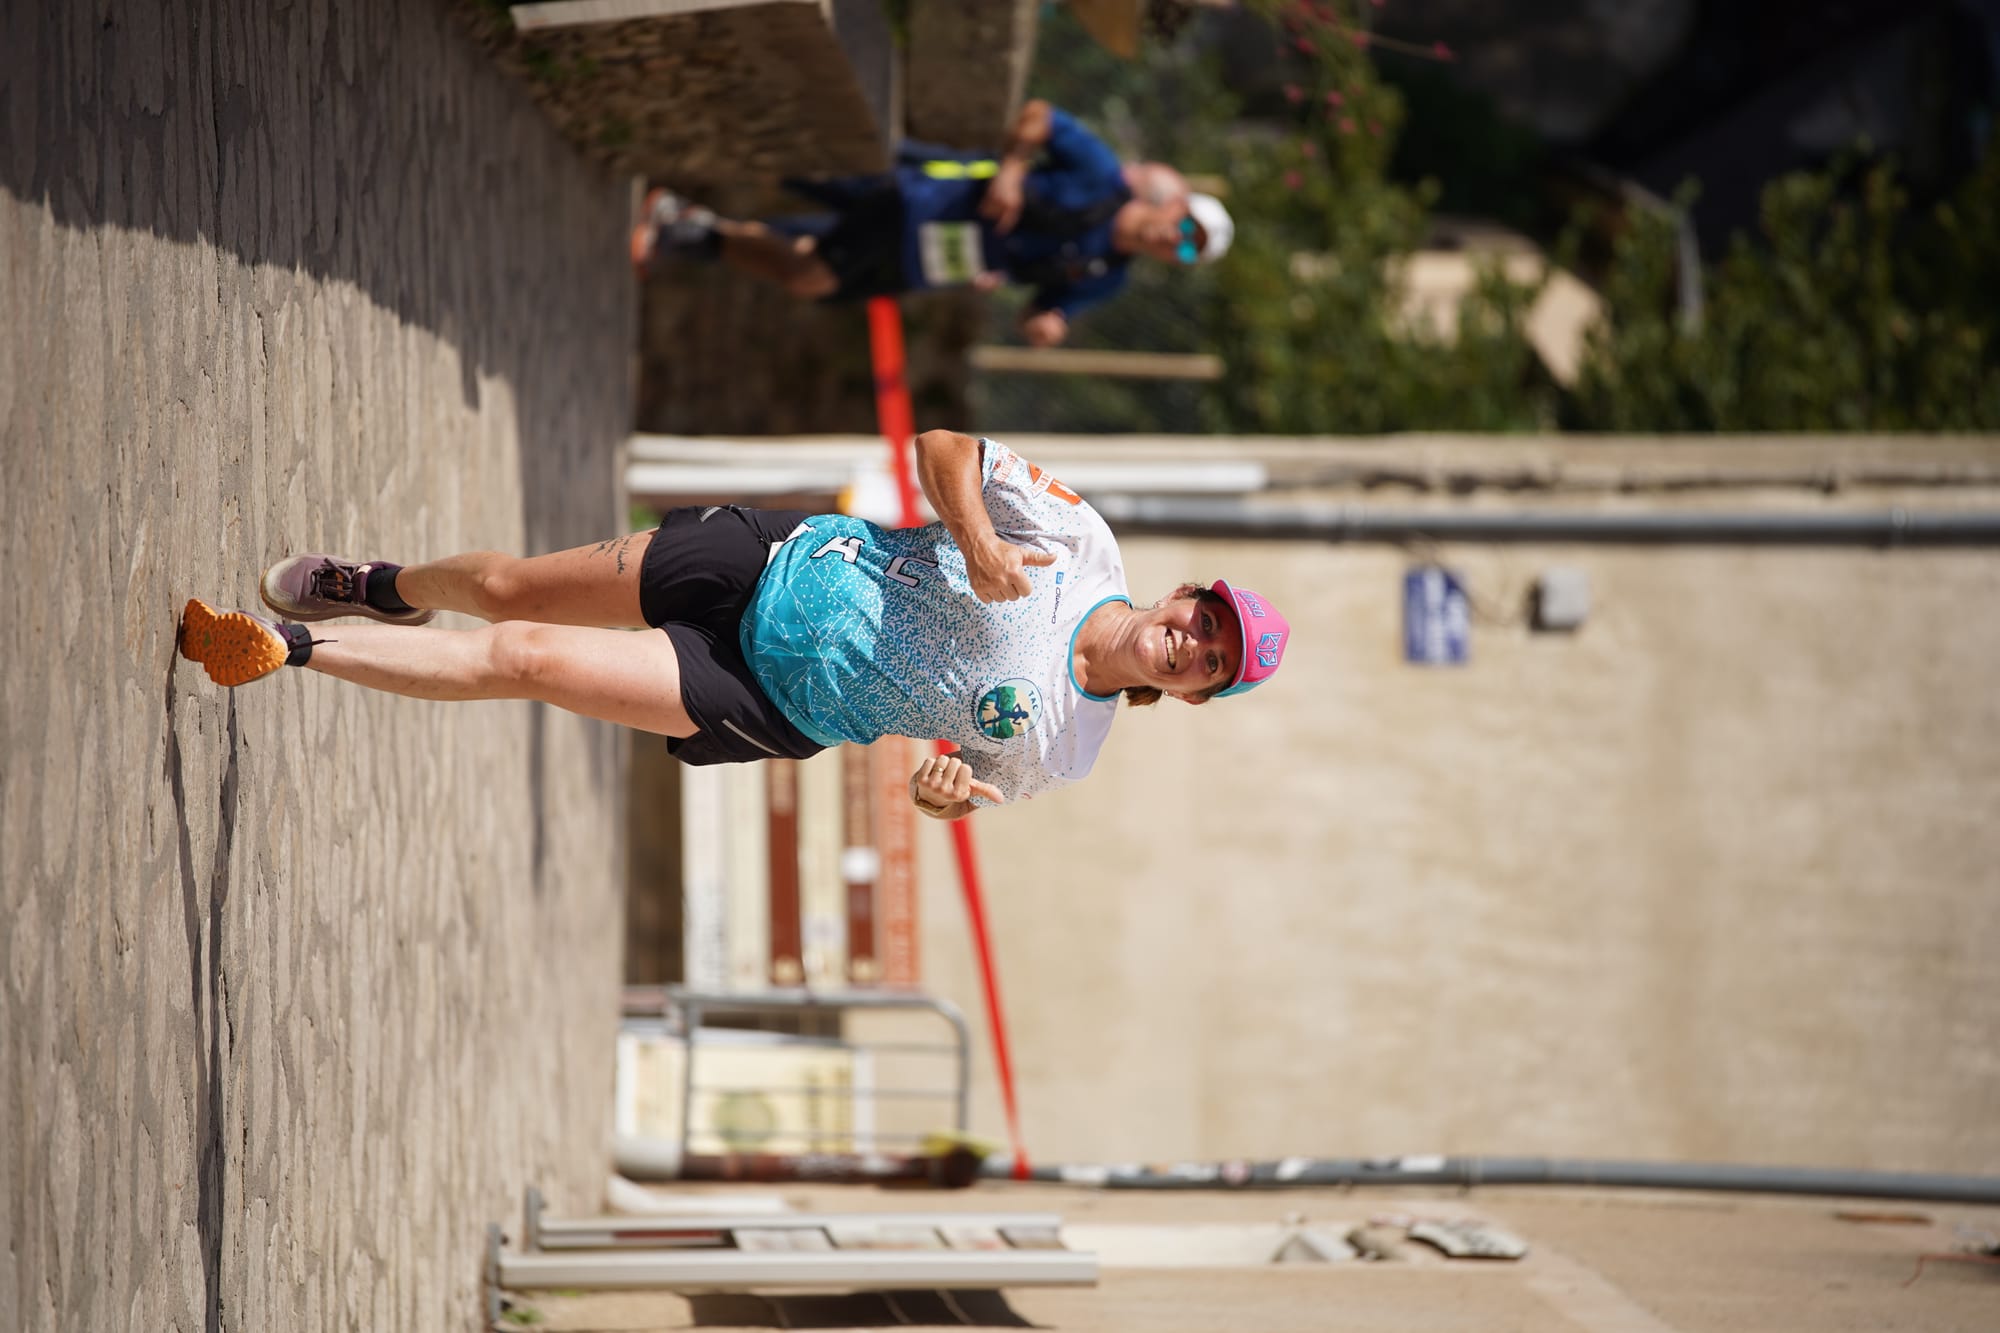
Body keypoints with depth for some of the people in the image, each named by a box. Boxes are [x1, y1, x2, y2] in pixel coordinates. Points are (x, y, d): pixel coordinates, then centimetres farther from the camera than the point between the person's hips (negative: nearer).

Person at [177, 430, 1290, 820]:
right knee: (504, 591, 4)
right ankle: (388, 589, 41)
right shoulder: (1079, 544, -11)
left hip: (778, 708, -2)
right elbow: (944, 440, -8)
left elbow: (960, 784, 4)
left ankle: (287, 650, 4)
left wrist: (940, 794, -20)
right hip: (787, 562, 2)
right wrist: (977, 544, -25)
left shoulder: (1057, 751, -11)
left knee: (521, 659, -13)